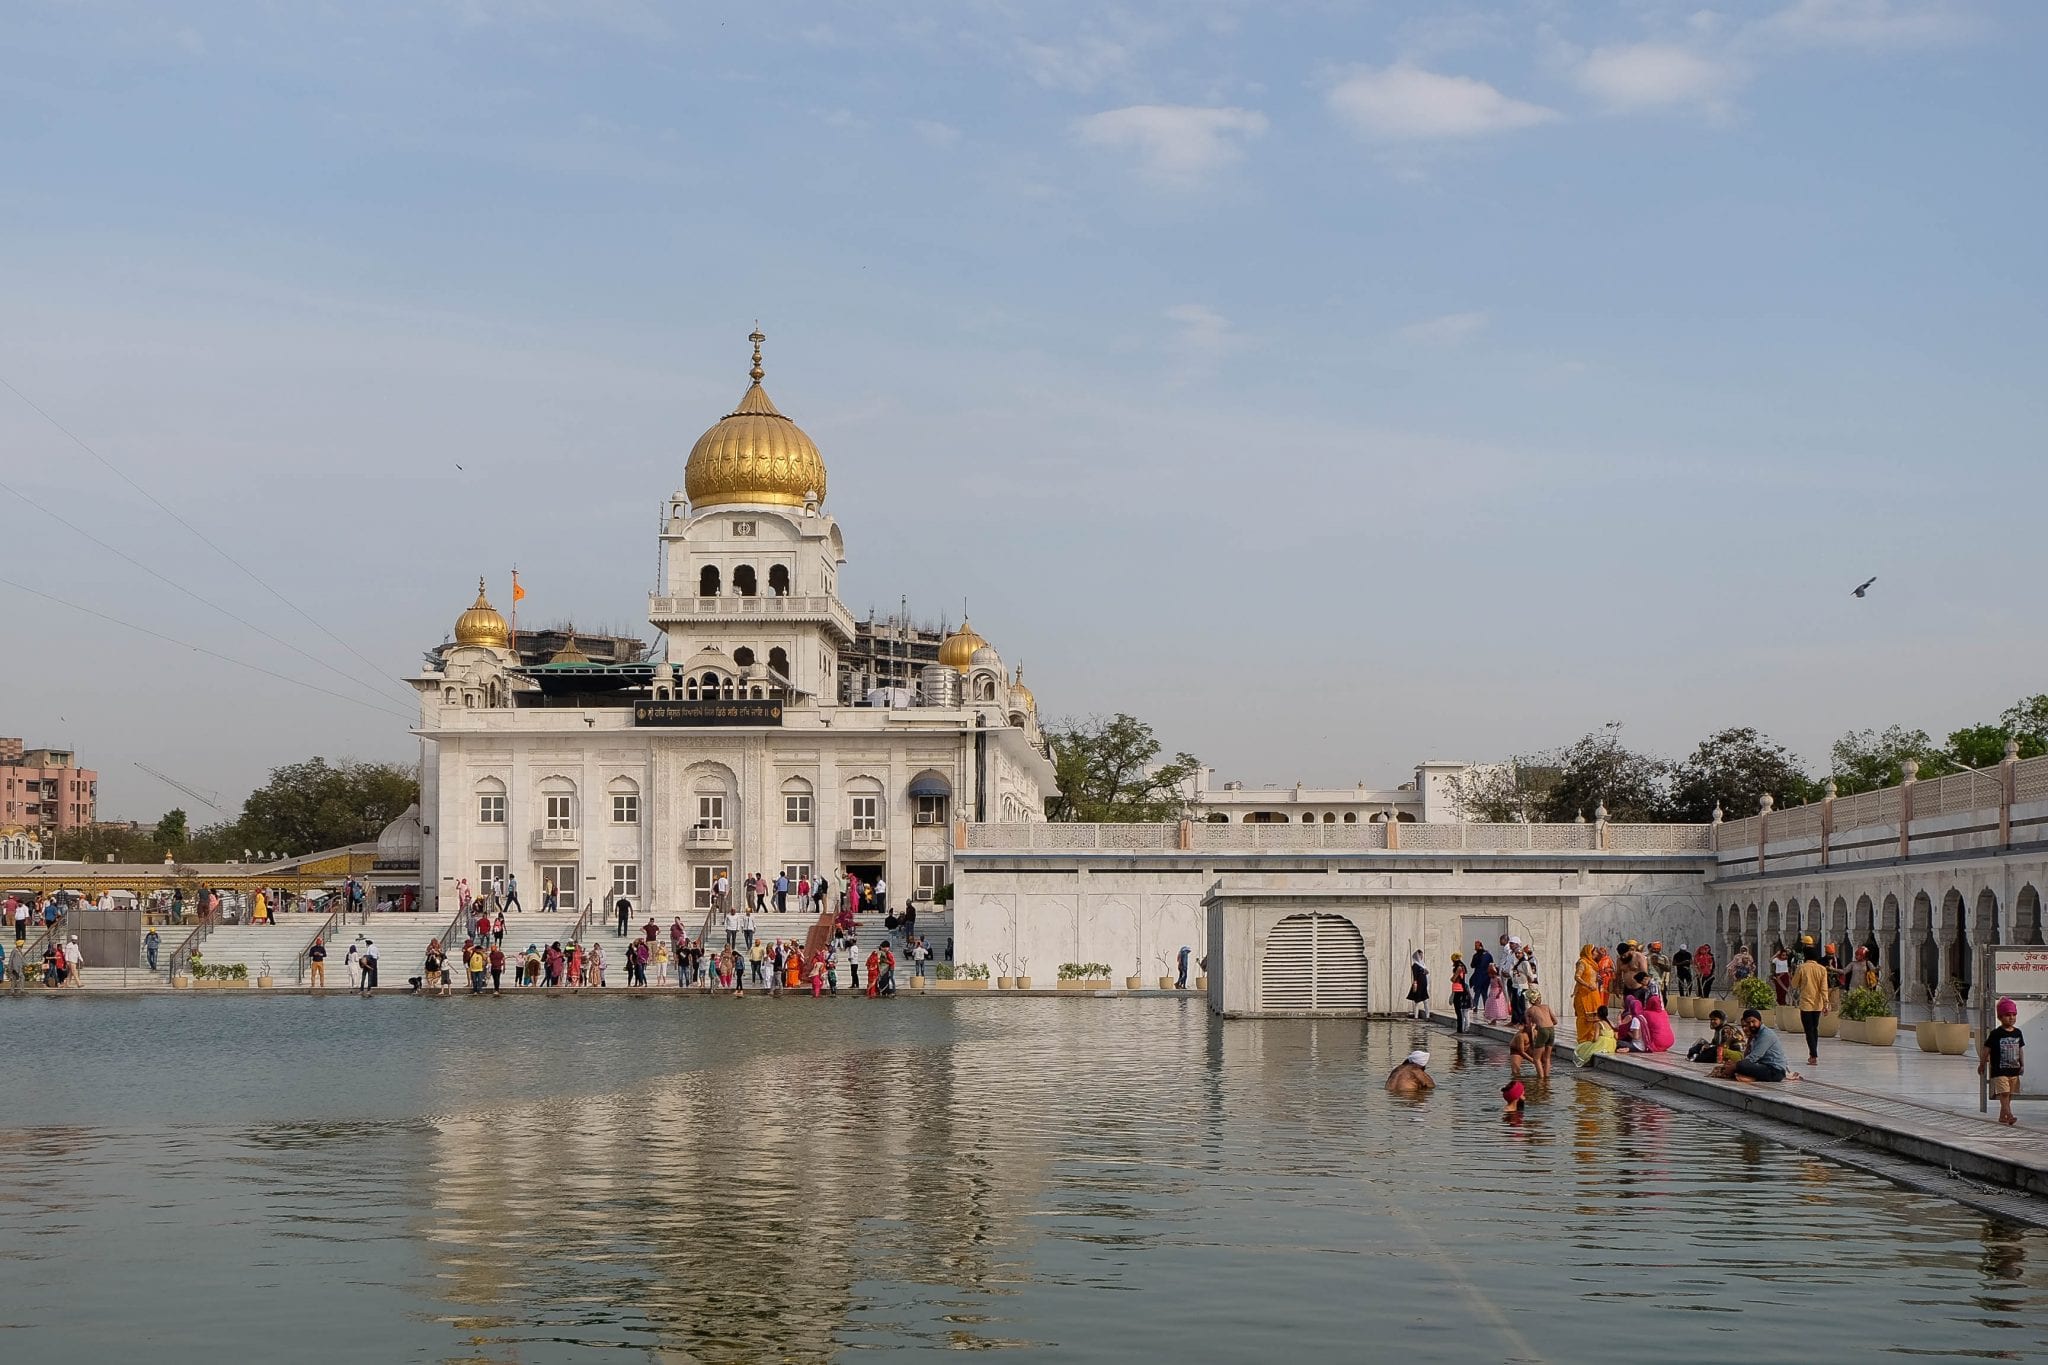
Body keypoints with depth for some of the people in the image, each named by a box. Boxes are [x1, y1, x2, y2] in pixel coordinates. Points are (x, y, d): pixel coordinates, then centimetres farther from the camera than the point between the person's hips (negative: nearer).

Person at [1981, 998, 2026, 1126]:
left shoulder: (2018, 1033, 8)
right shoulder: (1996, 1034, -9)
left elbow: (2021, 1050, 15)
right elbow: (1986, 1050, -1)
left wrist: (2022, 1065, 9)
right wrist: (1982, 1065, 4)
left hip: (2014, 1070, 6)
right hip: (1999, 1071, -6)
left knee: (2008, 1094, 10)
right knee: (2004, 1093, -14)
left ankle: (2002, 1116, 20)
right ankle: (2009, 1116, -22)